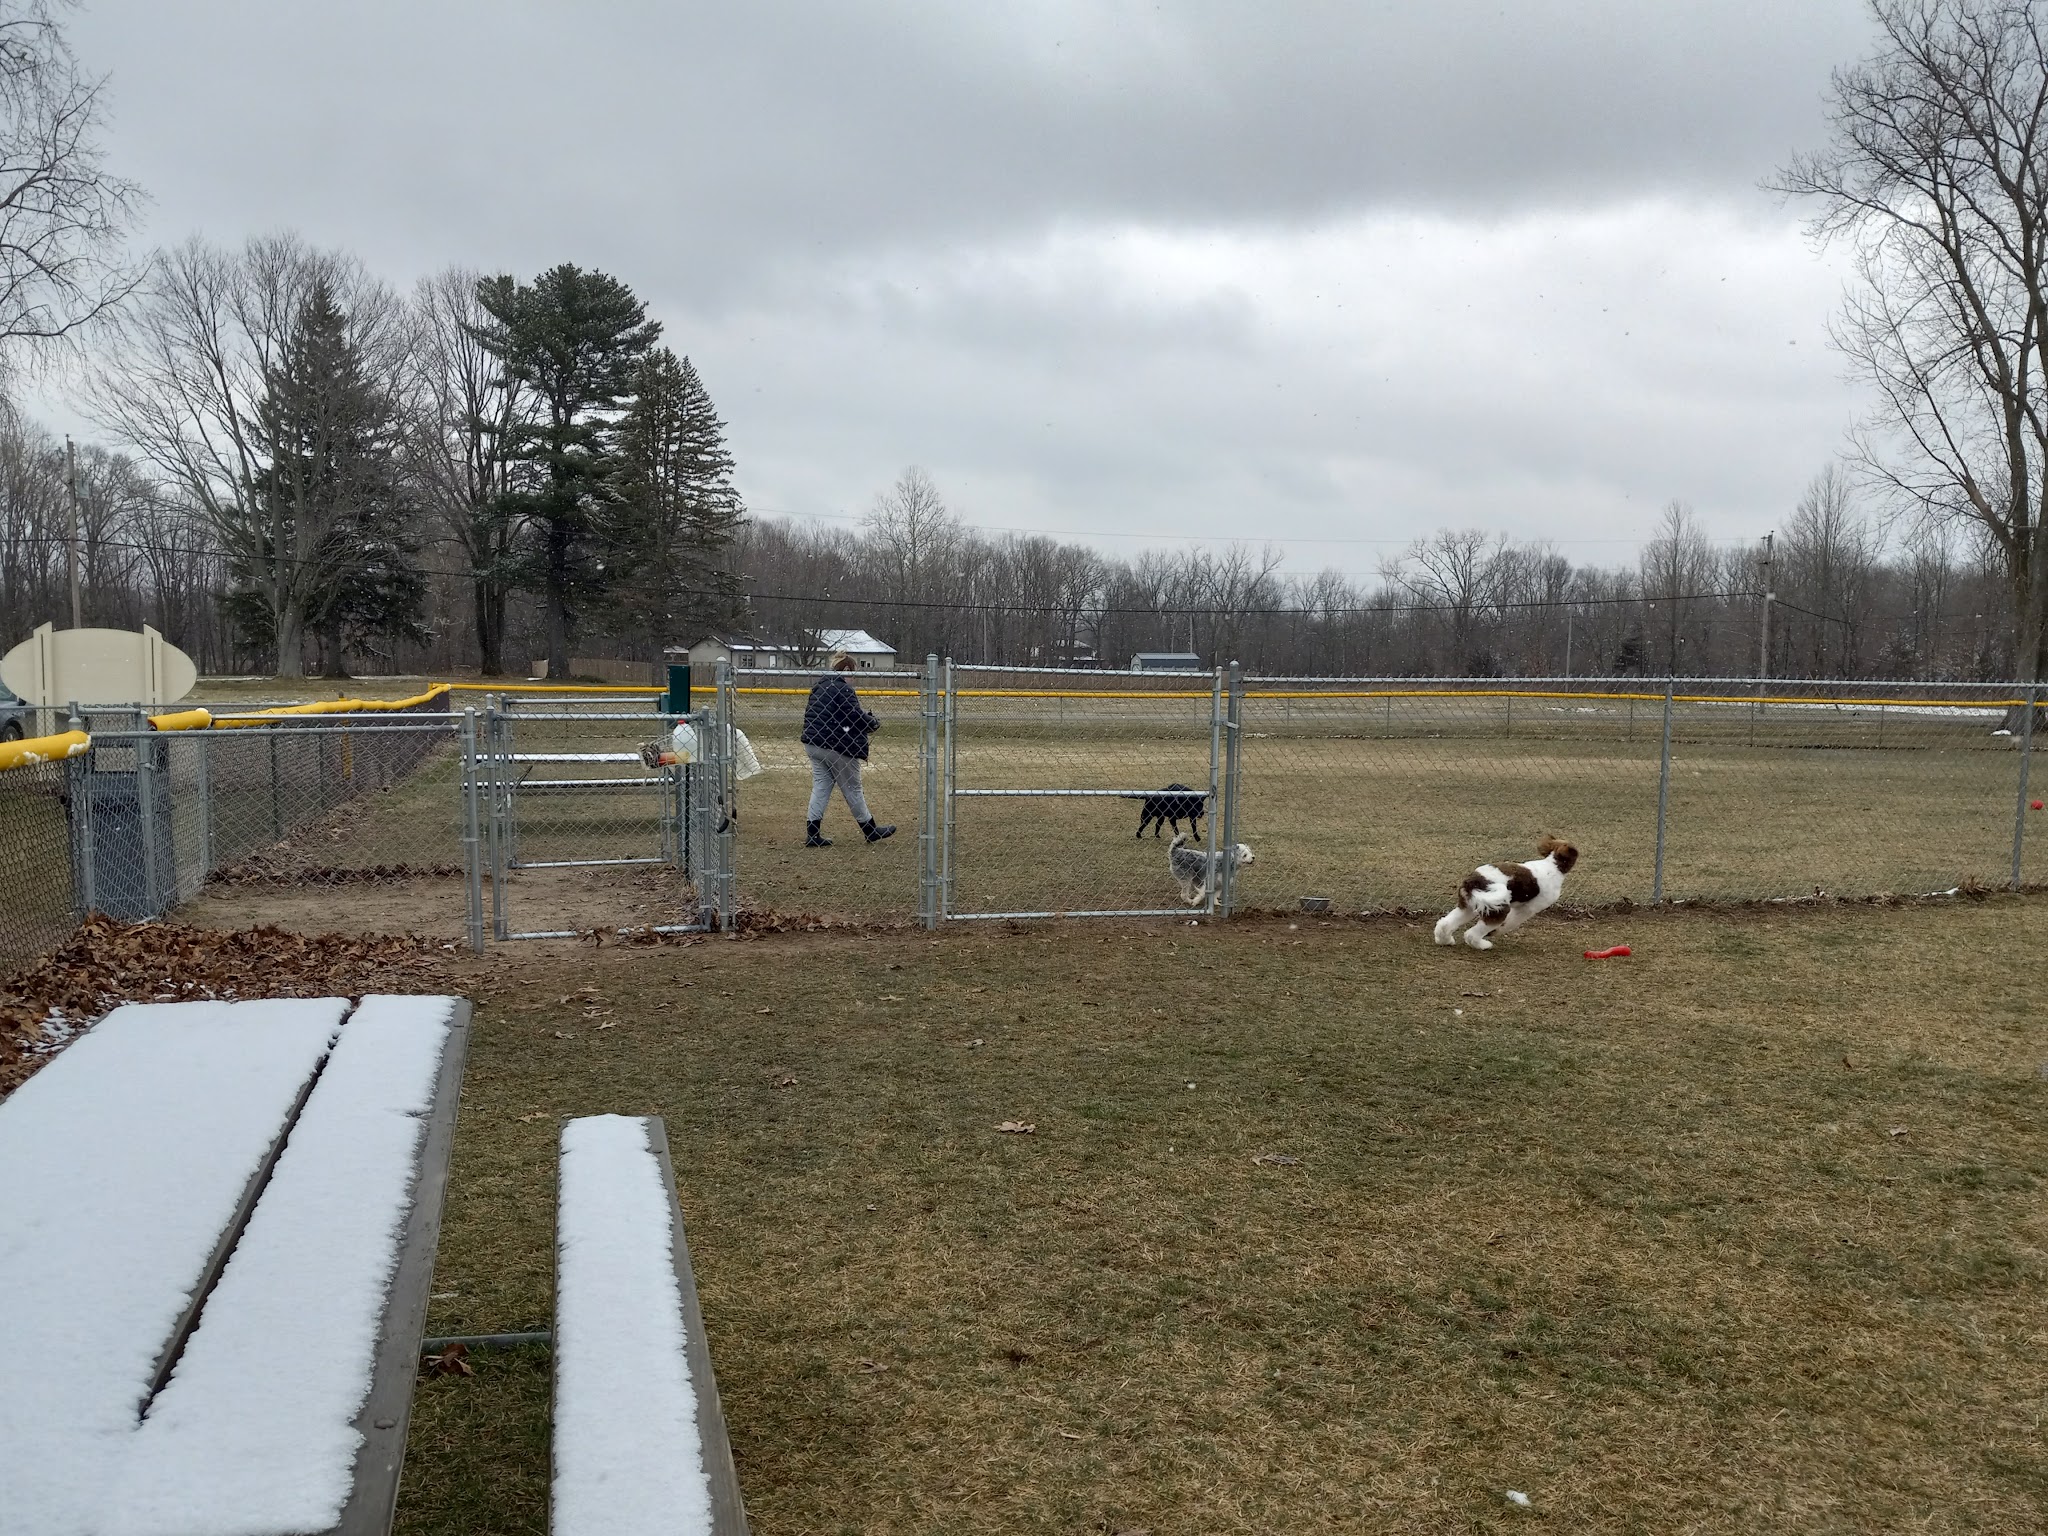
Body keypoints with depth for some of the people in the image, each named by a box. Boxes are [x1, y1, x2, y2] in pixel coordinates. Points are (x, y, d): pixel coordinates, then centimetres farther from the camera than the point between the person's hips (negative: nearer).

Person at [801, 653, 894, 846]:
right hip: (836, 747, -8)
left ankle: (812, 834, 3)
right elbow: (855, 716, -19)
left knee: (820, 787, 9)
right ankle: (870, 831, 17)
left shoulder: (818, 687, 12)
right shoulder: (842, 688, -15)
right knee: (852, 788, 4)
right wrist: (874, 724, 0)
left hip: (813, 744, 8)